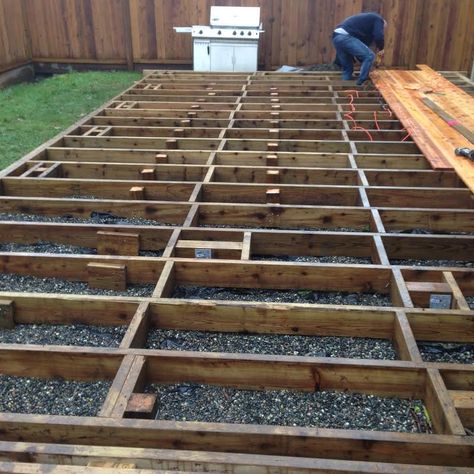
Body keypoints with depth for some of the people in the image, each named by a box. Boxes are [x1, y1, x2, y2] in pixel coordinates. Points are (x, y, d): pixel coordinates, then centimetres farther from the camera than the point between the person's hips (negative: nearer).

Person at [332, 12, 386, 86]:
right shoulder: (378, 19, 12)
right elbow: (379, 36, -7)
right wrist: (381, 49, 14)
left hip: (336, 37, 9)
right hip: (345, 37, -9)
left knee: (347, 67, 20)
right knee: (369, 56, -3)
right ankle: (361, 83, -1)